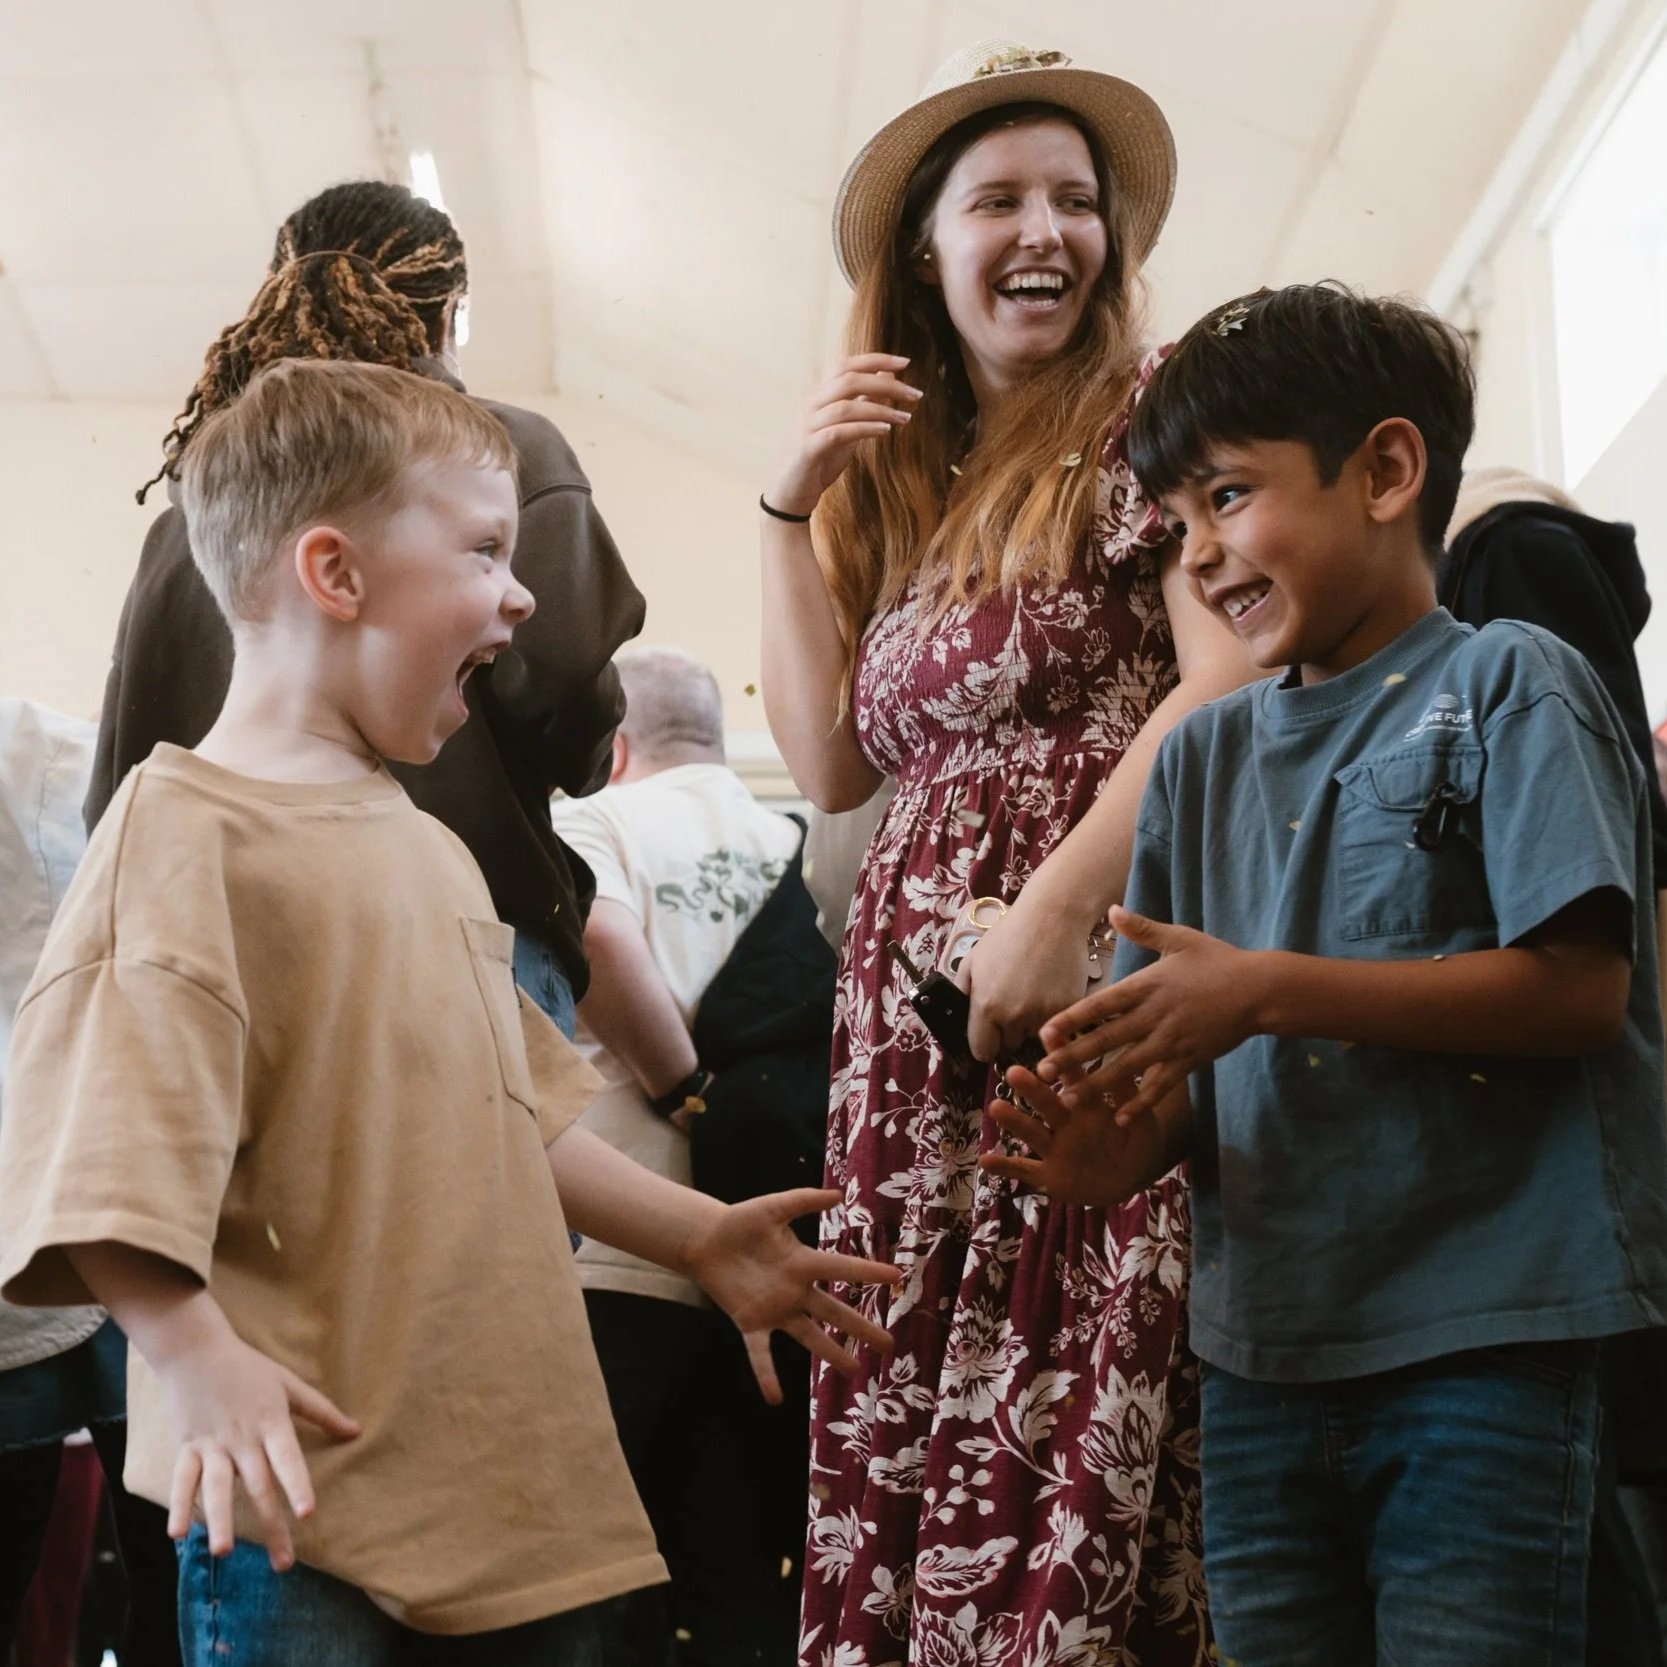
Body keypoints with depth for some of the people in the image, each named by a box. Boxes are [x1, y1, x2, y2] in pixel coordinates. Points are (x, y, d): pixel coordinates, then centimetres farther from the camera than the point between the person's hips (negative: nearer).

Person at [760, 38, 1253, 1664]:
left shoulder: (1152, 418, 3)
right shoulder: (899, 484, 20)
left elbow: (1233, 679, -11)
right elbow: (831, 760, 15)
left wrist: (1058, 904, -18)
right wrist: (791, 508, 10)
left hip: (1098, 979, -5)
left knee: (1065, 1423, -12)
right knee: (894, 1435, 0)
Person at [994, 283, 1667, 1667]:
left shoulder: (1505, 687, -2)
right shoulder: (1202, 758, 15)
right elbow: (1187, 1073, 15)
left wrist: (1270, 990, -17)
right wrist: (1130, 1145, -9)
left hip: (1480, 1345, -5)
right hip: (1262, 1348, 6)